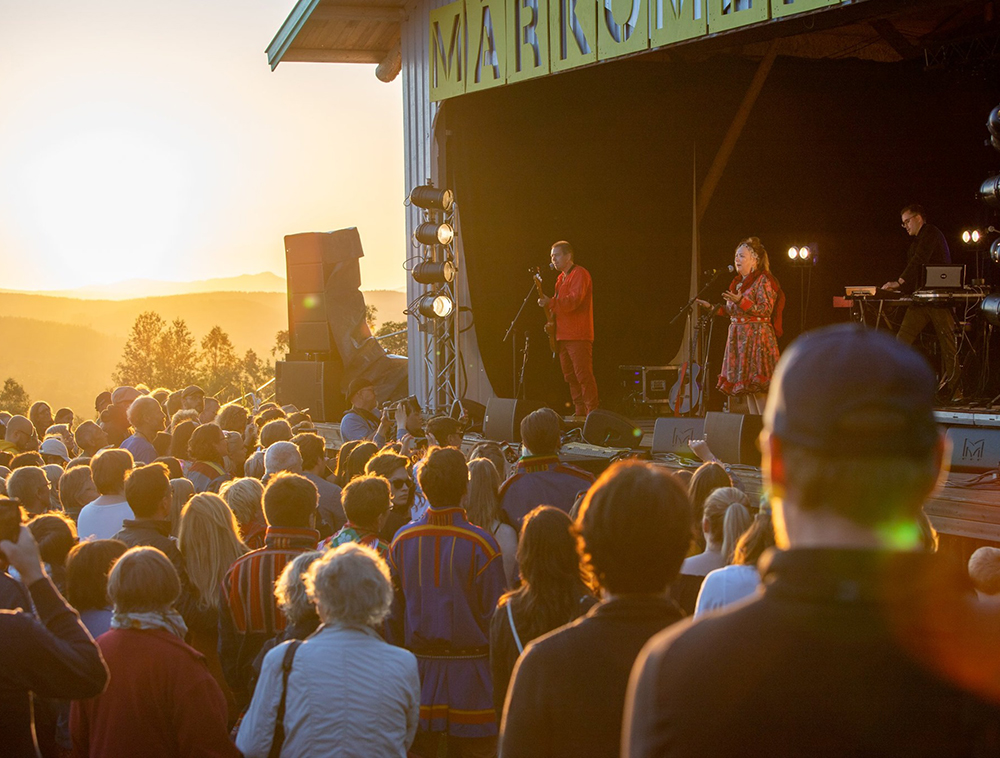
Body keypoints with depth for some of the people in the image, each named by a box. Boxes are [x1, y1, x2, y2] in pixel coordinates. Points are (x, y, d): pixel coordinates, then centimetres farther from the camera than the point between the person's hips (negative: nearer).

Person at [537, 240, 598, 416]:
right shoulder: (561, 278, 21)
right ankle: (579, 412, 14)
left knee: (583, 375, -12)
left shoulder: (579, 274, -8)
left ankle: (592, 413, -13)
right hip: (563, 335, 10)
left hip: (578, 336, -10)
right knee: (570, 376, 10)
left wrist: (551, 303, -26)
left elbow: (573, 301, -21)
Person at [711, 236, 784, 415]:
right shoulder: (739, 282, 16)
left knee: (757, 383, -11)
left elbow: (765, 310, -17)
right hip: (738, 337, 9)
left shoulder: (763, 280, -9)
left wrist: (741, 301, -25)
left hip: (756, 336, -9)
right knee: (746, 385, 7)